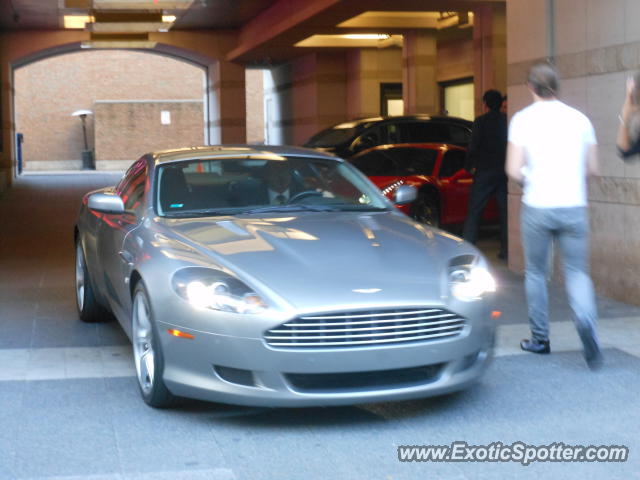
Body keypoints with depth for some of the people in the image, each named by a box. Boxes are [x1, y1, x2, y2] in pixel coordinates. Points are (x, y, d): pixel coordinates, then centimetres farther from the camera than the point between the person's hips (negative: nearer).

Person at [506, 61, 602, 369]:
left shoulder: (523, 120, -3)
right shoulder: (579, 119, 5)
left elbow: (513, 171, -9)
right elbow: (592, 168, 8)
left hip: (537, 207, -2)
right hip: (573, 207, 2)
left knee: (535, 273, 13)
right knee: (577, 272, 7)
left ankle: (540, 339, 19)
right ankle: (585, 321, -21)